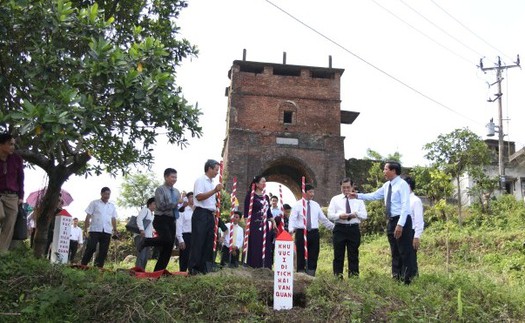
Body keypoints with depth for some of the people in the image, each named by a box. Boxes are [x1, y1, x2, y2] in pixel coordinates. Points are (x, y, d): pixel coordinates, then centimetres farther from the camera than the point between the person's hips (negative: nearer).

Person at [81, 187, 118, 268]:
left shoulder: (112, 206, 18)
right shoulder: (94, 203, 7)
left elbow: (113, 219, 17)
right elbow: (88, 216, 3)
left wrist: (115, 230, 7)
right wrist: (85, 228, -5)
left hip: (107, 231, 4)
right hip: (95, 230, -4)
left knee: (103, 251, 2)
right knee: (90, 248, -9)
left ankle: (98, 267, 7)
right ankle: (83, 265, -2)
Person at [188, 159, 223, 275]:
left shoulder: (212, 183, 18)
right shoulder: (200, 180, -6)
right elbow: (199, 197, -18)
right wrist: (214, 190, -22)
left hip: (210, 215, 8)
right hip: (201, 214, -8)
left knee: (208, 242, 7)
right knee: (198, 242, -8)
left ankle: (205, 268, 12)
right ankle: (193, 268, -5)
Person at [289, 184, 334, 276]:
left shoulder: (316, 205, 13)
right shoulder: (298, 205, 0)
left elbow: (323, 219, 17)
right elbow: (292, 219, -8)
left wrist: (334, 227, 13)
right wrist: (291, 229, -26)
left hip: (314, 233, 4)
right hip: (301, 232, -4)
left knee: (313, 256, 5)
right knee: (301, 255, 1)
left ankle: (311, 275, 12)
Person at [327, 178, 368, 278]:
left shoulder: (358, 199, 14)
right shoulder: (335, 199, 11)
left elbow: (365, 215, 5)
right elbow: (330, 215, 1)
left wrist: (356, 214, -16)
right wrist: (339, 215, -18)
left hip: (354, 229, 1)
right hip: (340, 229, -1)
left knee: (353, 254, 3)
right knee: (338, 254, 1)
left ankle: (354, 275, 8)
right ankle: (338, 276, 6)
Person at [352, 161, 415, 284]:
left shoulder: (402, 184, -12)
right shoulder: (387, 185, 13)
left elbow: (405, 206, -19)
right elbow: (374, 196, 24)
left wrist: (400, 225, -25)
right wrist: (358, 195, 16)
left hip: (402, 221, -9)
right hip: (391, 221, 9)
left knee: (405, 252, -4)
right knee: (395, 252, 13)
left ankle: (406, 280, 0)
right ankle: (396, 278, 21)